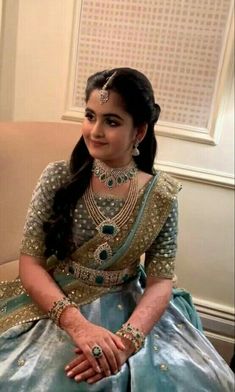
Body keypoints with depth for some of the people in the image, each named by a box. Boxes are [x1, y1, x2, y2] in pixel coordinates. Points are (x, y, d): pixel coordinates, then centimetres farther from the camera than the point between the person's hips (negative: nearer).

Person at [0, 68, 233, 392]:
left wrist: (128, 338, -25)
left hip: (128, 310, 1)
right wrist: (77, 324, -23)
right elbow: (30, 262, -9)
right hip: (57, 306, 0)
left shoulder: (161, 195, -6)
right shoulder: (58, 177, -7)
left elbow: (161, 280, -7)